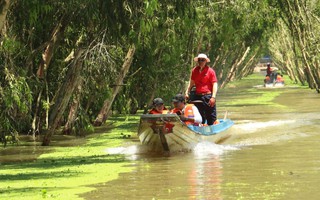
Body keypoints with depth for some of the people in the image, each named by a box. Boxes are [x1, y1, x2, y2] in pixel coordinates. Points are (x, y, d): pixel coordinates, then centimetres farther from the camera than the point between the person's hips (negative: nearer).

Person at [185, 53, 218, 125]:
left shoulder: (210, 71, -3)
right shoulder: (194, 71, 10)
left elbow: (215, 84, -6)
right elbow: (191, 83, 19)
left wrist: (213, 97, -14)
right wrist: (187, 92, 7)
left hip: (208, 96, -4)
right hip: (198, 97, 4)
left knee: (211, 117, -5)